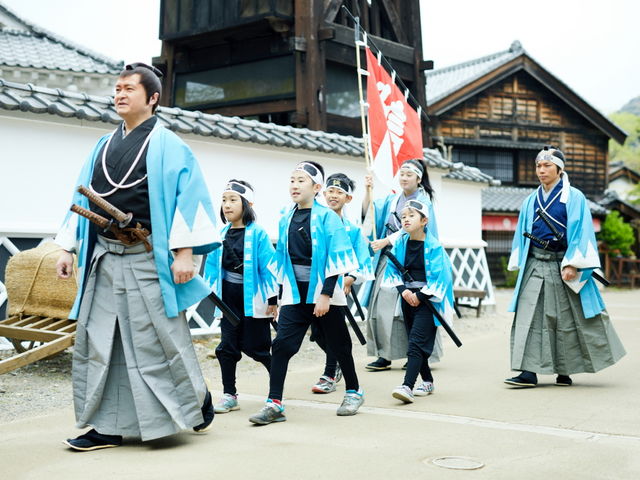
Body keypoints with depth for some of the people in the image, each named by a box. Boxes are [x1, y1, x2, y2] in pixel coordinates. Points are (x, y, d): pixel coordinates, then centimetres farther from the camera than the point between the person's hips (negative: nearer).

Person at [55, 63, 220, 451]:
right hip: (102, 258, 6)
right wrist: (69, 248, 11)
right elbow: (83, 199, 18)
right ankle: (109, 426, 13)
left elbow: (188, 197, -10)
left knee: (161, 338, 0)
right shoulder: (104, 146, 15)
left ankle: (198, 398, 24)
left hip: (147, 259, -6)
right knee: (99, 342, 5)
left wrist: (184, 252, -18)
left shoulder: (167, 145, -3)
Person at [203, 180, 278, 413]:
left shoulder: (257, 233, -12)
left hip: (252, 299, -5)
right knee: (227, 347, 5)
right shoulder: (222, 234, 5)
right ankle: (229, 395, 13)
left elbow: (268, 266, -13)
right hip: (229, 299, 5)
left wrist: (273, 299, -13)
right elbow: (213, 264, 10)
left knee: (254, 347, 2)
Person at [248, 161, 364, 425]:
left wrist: (326, 295, -17)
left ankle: (354, 392, 30)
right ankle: (274, 404, -6)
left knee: (338, 344, 10)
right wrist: (282, 291, 14)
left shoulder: (327, 217, -9)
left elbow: (336, 259, -12)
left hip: (323, 293, -4)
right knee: (282, 344, -8)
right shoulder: (286, 219, 6)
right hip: (295, 294, 4)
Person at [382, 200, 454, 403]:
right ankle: (428, 382, 27)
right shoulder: (400, 243, 4)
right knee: (416, 343, 12)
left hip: (427, 300, -6)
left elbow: (438, 277, -13)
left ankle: (407, 386, -22)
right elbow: (393, 269, 9)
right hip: (408, 299, 6)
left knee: (416, 343, -15)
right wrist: (403, 290, -7)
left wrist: (420, 296, -15)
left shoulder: (433, 246, -11)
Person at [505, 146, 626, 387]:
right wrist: (519, 263, 13)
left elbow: (580, 232, -9)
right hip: (535, 266, 4)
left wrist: (572, 264, -16)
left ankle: (564, 371, 17)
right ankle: (528, 372, -7)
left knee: (568, 318, 4)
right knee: (528, 317, -6)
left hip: (562, 266, -4)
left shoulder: (574, 198, -3)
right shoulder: (530, 201, 12)